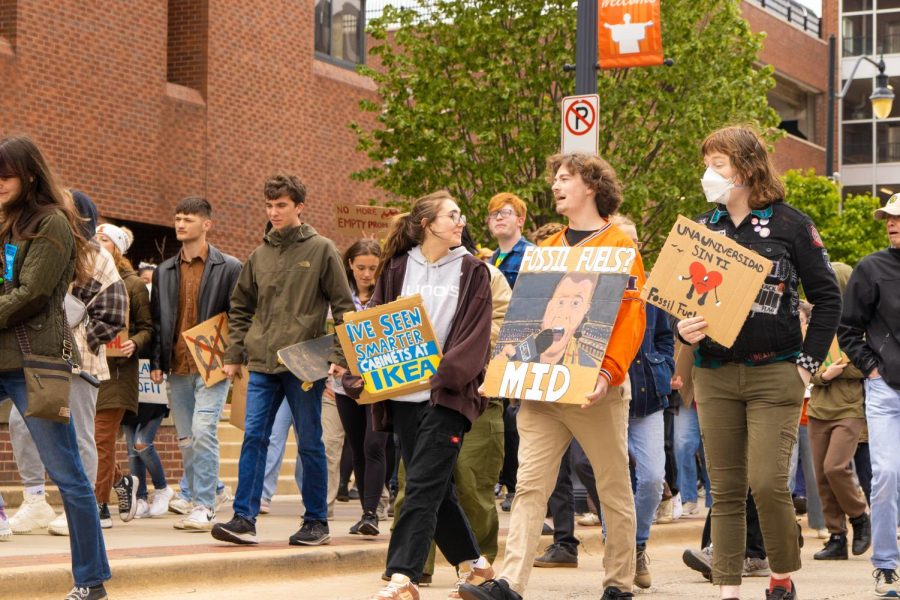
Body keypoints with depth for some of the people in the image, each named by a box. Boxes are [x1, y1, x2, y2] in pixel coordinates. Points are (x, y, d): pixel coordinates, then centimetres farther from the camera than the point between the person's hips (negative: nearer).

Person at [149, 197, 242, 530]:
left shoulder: (229, 268, -1)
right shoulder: (164, 272, 14)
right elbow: (157, 321, 16)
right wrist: (156, 361, 6)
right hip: (176, 367, 5)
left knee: (203, 432, -16)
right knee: (186, 439, 9)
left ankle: (204, 507, -13)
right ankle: (205, 492, 24)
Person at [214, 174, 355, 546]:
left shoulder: (321, 250, -1)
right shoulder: (260, 255, 11)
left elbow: (343, 307, -1)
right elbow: (240, 308, 18)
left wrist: (339, 356, -9)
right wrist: (234, 355, 10)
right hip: (262, 363, 4)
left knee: (310, 443, 3)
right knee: (253, 437, -2)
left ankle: (316, 522, 11)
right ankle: (244, 519, -2)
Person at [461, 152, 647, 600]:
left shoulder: (619, 246, 1)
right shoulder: (547, 249, 19)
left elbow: (631, 319, -7)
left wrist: (608, 373, -20)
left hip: (593, 390, -5)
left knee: (614, 488, 3)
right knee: (530, 484, -4)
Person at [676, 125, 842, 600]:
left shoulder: (789, 224, -1)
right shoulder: (700, 229, 10)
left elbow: (826, 297, 1)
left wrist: (809, 362, -4)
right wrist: (683, 329, -7)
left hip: (774, 374, -4)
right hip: (714, 377, 4)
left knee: (768, 483, -11)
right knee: (725, 490, 5)